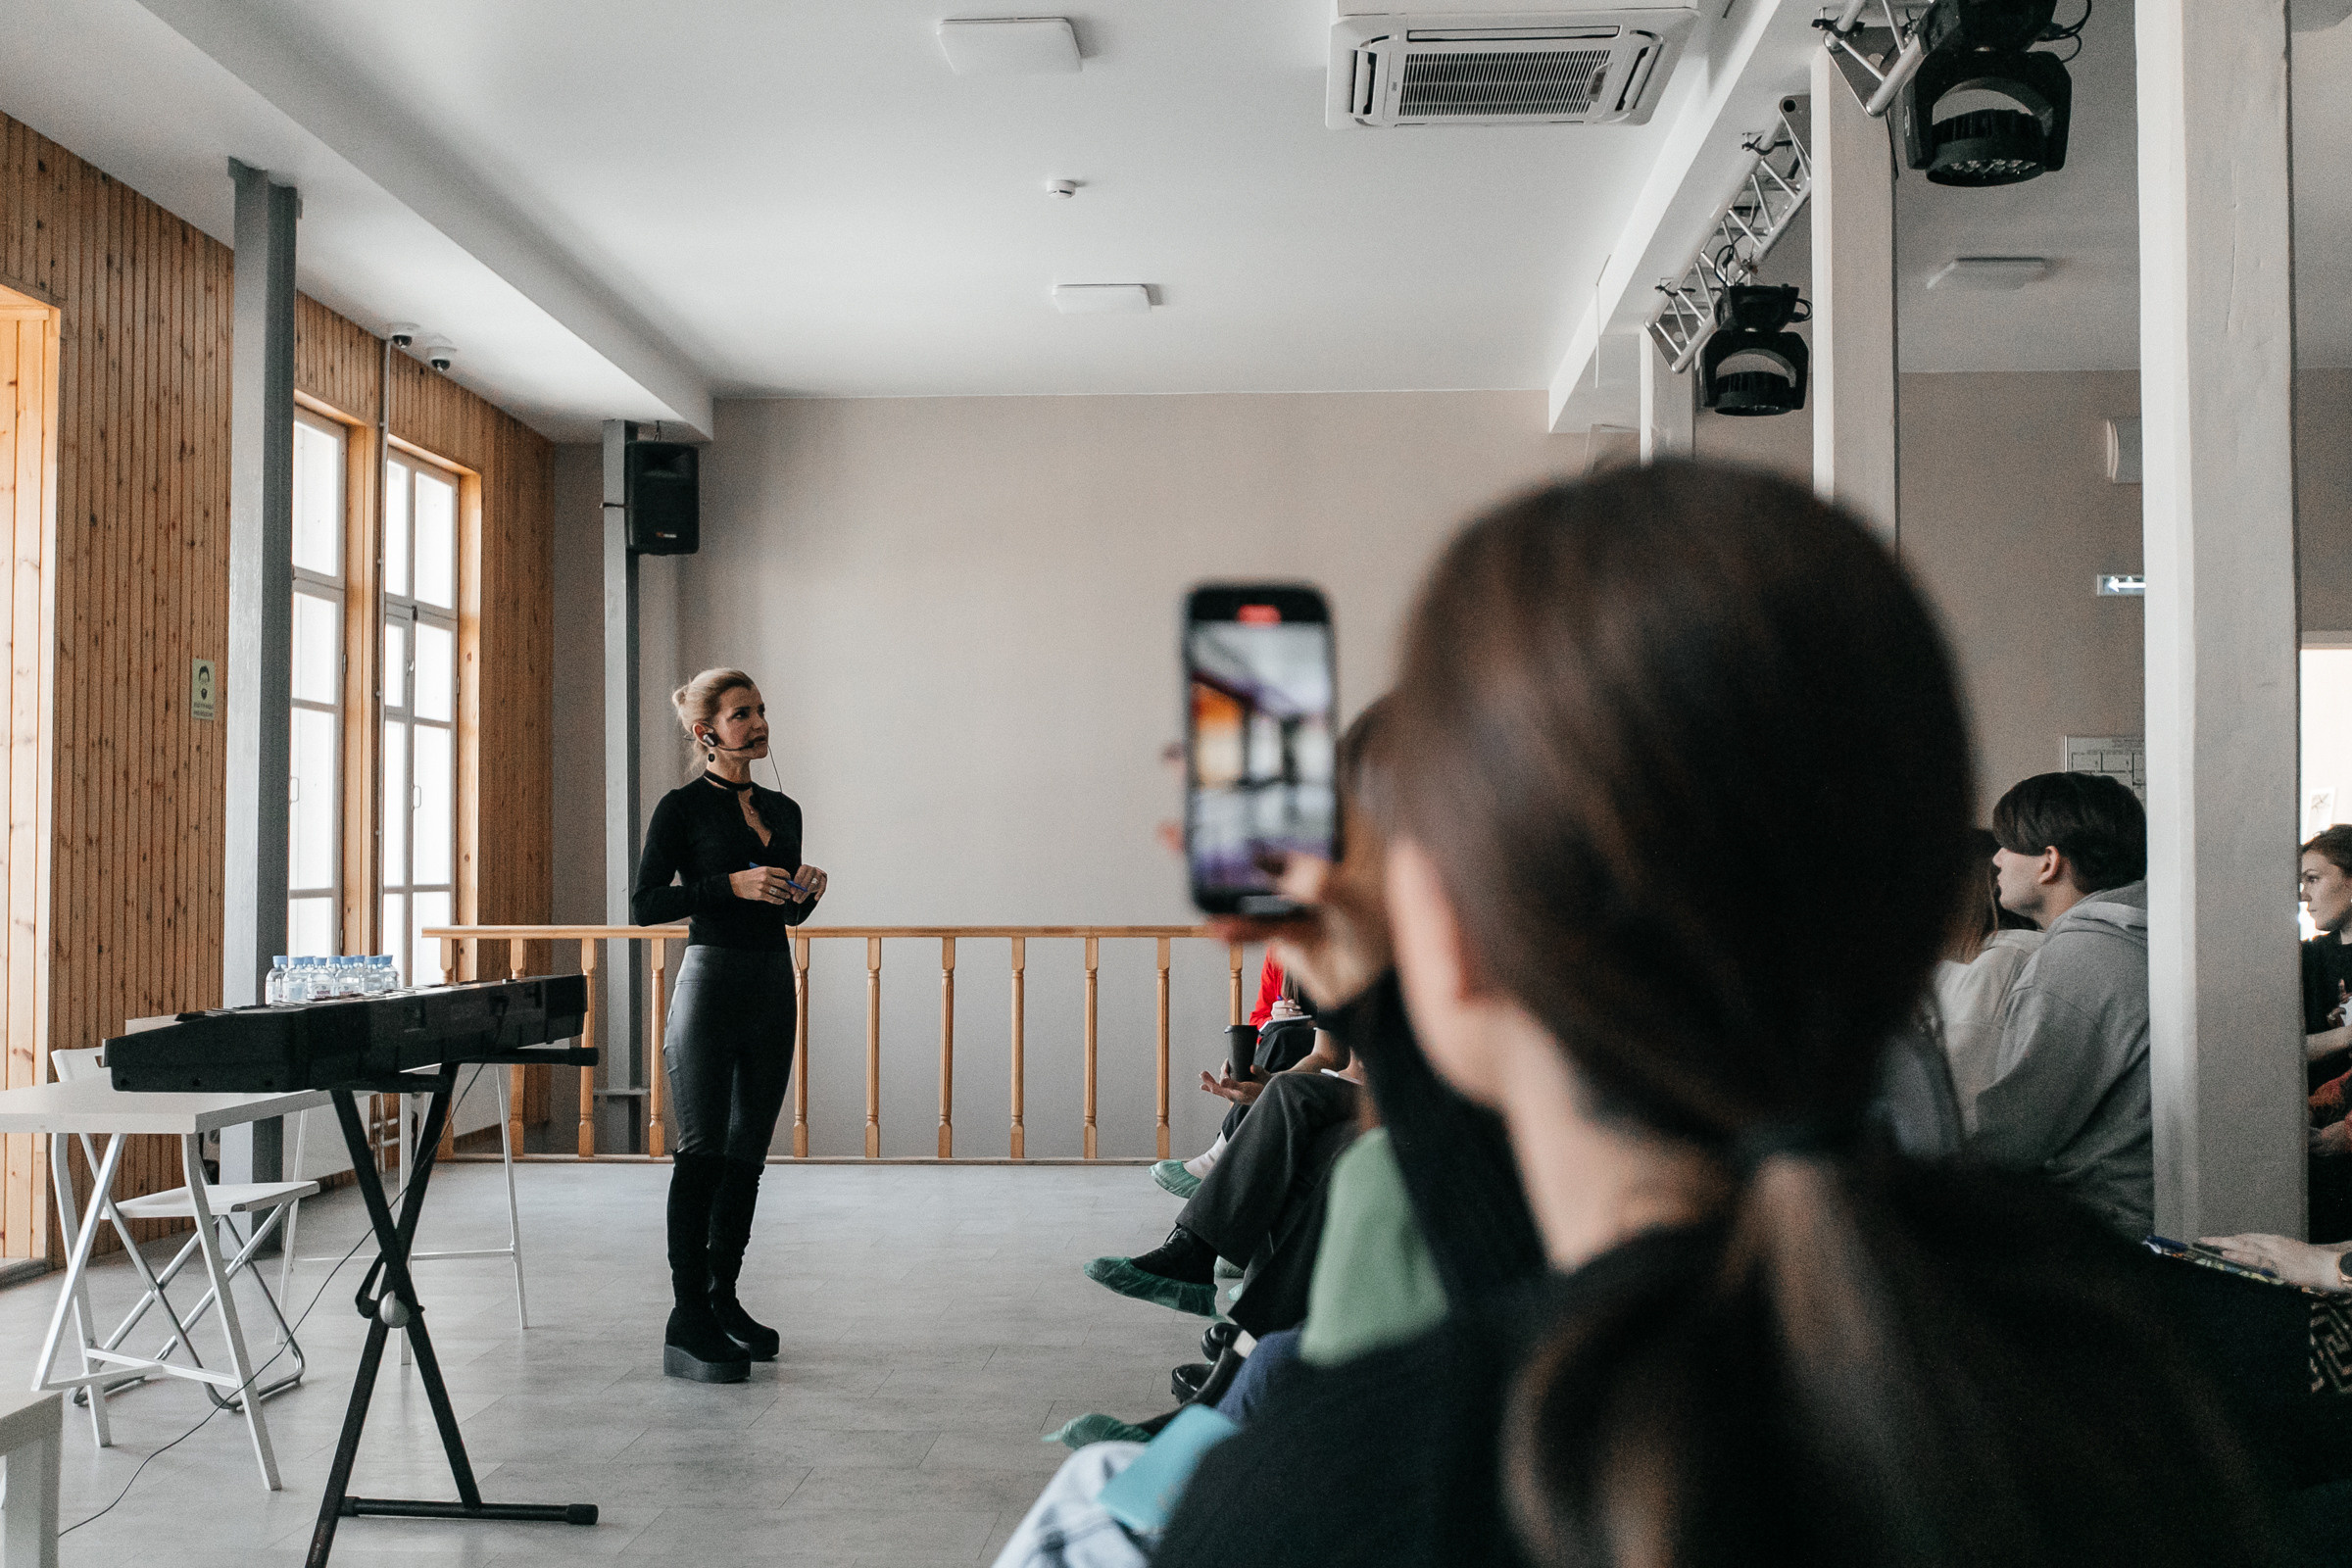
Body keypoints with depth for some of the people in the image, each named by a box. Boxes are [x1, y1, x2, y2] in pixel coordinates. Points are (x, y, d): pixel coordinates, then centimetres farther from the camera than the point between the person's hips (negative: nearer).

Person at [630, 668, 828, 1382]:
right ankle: (687, 1323, -7)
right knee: (702, 1152, -9)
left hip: (773, 988, 7)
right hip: (711, 982, -6)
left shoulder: (784, 810, 13)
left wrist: (805, 890, 0)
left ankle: (723, 1301, 19)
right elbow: (644, 906, -11)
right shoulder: (683, 808, -5)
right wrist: (731, 884, -19)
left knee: (747, 1155, 10)